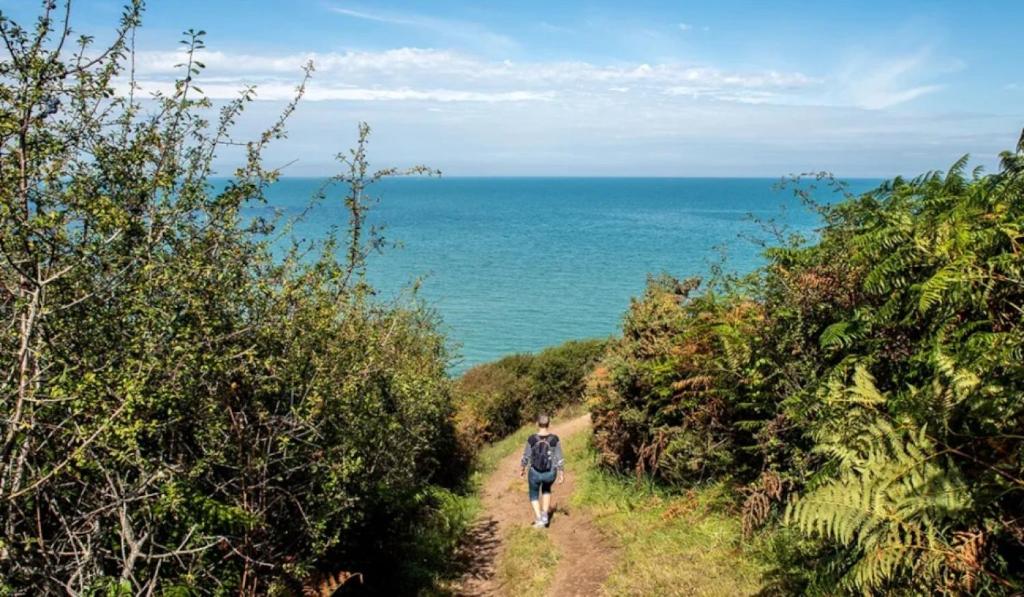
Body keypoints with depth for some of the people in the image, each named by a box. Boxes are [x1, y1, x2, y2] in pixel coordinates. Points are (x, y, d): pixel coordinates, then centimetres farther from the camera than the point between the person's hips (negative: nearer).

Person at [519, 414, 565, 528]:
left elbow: (526, 457, -7)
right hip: (550, 473, 1)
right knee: (546, 488, 35)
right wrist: (562, 475, 1)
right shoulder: (555, 439, -16)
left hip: (535, 473, -1)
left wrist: (522, 469, 11)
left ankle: (539, 519, 10)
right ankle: (545, 514, 24)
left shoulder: (531, 439, -17)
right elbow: (559, 459, -11)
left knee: (534, 495, 26)